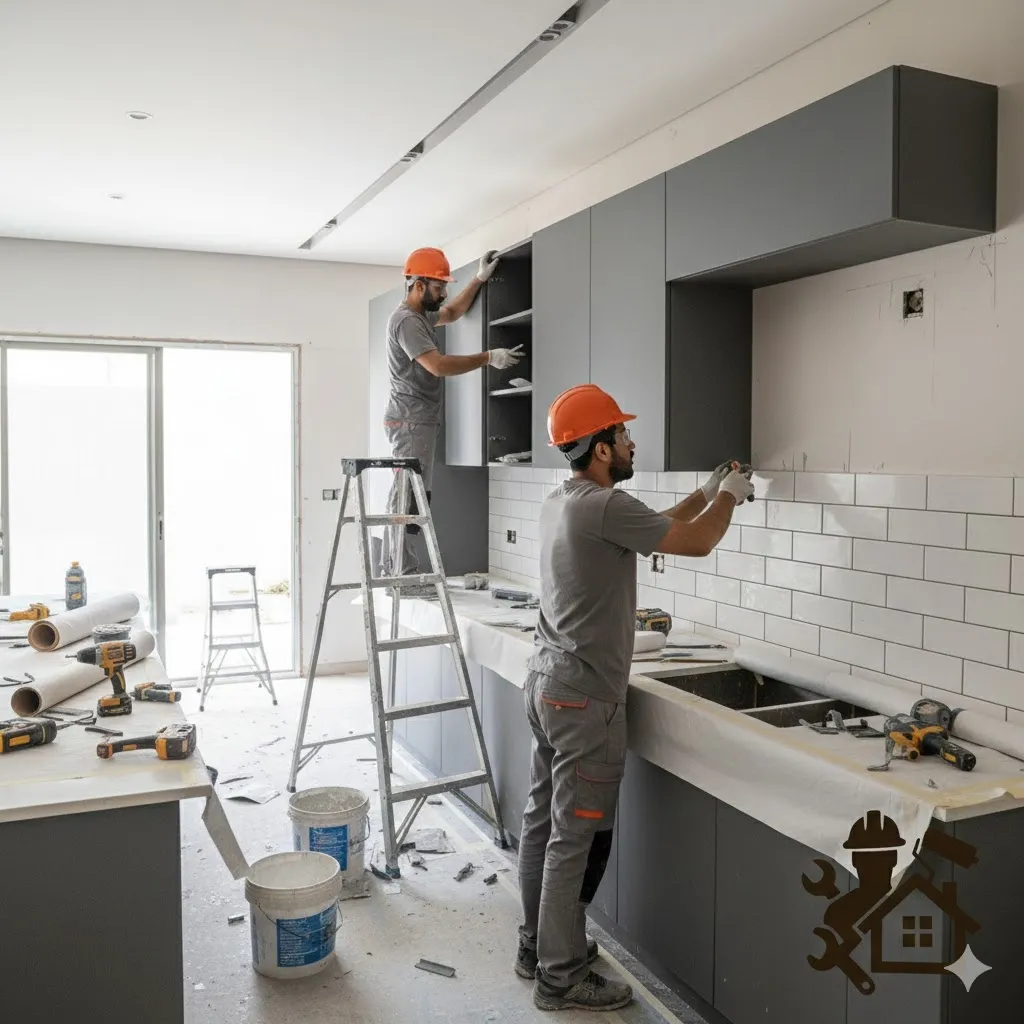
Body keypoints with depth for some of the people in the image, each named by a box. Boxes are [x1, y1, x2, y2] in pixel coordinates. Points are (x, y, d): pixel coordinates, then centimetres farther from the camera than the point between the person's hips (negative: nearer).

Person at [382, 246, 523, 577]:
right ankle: (404, 576, -13)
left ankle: (393, 572, 15)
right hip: (412, 419, -11)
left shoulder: (421, 315, 17)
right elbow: (438, 365, -25)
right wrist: (489, 357, -21)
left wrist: (480, 279, 27)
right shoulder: (406, 320, -15)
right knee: (410, 498, -13)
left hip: (415, 419, 11)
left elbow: (454, 312, 35)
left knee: (404, 497, 11)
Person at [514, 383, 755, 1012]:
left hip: (549, 683, 10)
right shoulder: (603, 506, -20)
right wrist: (729, 495, 5)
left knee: (544, 822, 17)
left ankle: (538, 946, 31)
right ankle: (563, 978, 13)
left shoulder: (561, 503, 10)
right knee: (578, 837, 1)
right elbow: (695, 543, -13)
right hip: (585, 697, -10)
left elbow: (656, 529, 21)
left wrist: (709, 493, 21)